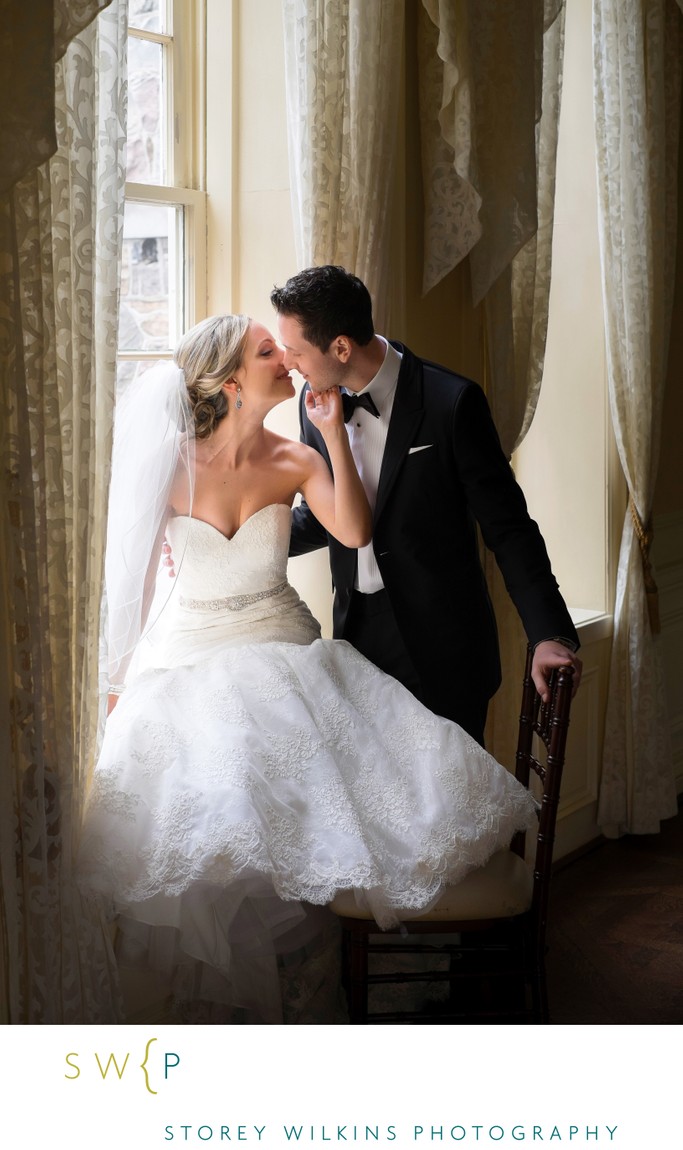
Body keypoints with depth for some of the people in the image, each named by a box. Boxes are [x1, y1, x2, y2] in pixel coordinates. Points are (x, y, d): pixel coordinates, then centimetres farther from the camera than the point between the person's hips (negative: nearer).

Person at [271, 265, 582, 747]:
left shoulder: (451, 402, -15)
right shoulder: (316, 400, 2)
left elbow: (508, 526, -13)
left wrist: (550, 635, -21)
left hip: (440, 653, -4)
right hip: (357, 639, 5)